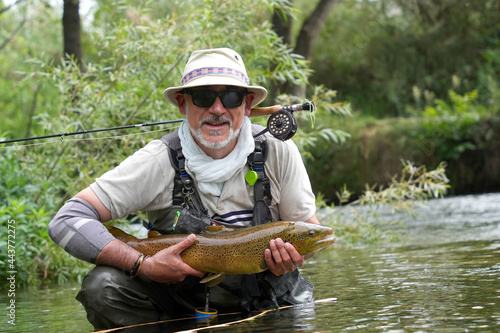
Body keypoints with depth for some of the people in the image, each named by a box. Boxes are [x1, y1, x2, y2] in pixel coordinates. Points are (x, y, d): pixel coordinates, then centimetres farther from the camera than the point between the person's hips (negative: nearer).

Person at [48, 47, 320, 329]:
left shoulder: (278, 153, -12)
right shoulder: (159, 161, -18)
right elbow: (67, 221, -22)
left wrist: (293, 257, -25)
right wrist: (144, 265, -30)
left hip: (264, 302, 2)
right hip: (181, 301, -2)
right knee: (103, 286, -25)